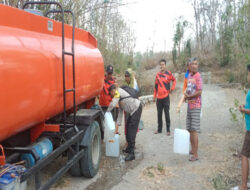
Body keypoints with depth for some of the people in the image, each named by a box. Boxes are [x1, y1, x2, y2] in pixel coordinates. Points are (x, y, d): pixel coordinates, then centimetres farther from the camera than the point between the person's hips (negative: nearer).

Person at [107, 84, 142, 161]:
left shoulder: (118, 91, -7)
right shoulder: (119, 100, 20)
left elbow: (112, 104, -15)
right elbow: (120, 112, 19)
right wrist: (117, 126, 15)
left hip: (137, 108, -10)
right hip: (132, 111, 10)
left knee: (132, 129, -13)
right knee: (128, 127, 17)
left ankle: (131, 153, -14)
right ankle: (129, 148, 31)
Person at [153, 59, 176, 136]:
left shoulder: (168, 73, -3)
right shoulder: (158, 74, 8)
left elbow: (174, 80, 12)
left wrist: (172, 88, 0)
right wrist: (154, 95, 12)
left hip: (166, 97, -4)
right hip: (159, 97, 4)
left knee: (167, 113, -1)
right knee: (159, 114, 9)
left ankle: (168, 130, 6)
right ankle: (159, 129, 19)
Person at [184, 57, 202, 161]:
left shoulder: (198, 76, -12)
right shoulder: (189, 76, 12)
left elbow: (199, 92, -18)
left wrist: (189, 96, -8)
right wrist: (186, 96, 2)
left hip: (196, 106, -8)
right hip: (189, 105, 8)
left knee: (194, 130, -7)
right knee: (190, 129, 15)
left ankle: (195, 154, -1)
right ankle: (192, 149, 30)